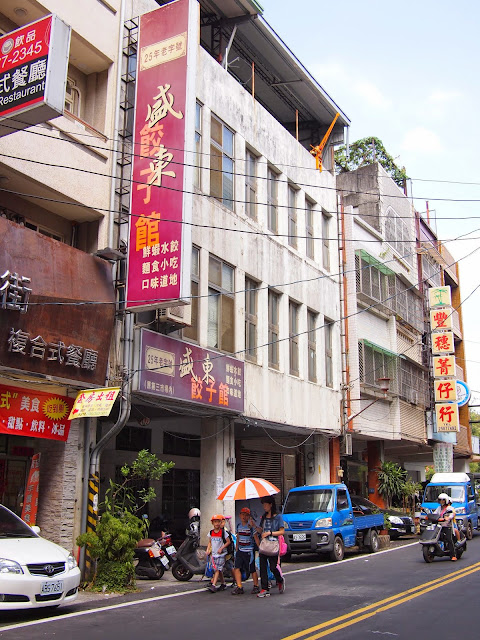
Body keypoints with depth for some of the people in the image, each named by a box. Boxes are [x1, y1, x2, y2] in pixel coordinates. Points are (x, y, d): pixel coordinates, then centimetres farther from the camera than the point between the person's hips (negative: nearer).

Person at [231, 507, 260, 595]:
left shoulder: (251, 526, -8)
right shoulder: (239, 525, 9)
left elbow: (256, 538, -6)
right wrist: (236, 548, 21)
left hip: (249, 551, -5)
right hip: (240, 550, 5)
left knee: (252, 570, 2)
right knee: (237, 568, -6)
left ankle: (256, 586, 19)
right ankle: (239, 587, -2)